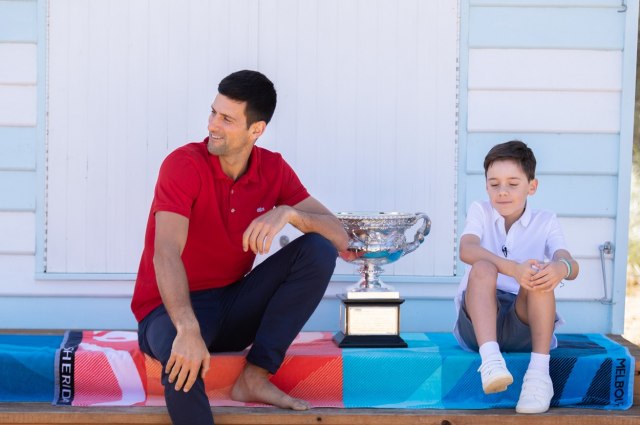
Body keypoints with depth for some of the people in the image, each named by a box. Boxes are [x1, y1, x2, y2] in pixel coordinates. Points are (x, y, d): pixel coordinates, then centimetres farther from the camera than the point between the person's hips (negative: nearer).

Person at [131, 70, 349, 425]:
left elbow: (339, 237, -7)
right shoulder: (184, 165, -17)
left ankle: (255, 377, -16)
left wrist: (289, 212, -28)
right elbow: (166, 254, -30)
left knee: (318, 250, -15)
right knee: (184, 358, -42)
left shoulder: (273, 169, -2)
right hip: (172, 308, -6)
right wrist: (188, 330, -46)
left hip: (232, 308, 6)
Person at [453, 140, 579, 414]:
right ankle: (490, 359, -45)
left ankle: (539, 373, -35)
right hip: (480, 324, 0)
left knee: (540, 275, -27)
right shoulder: (480, 212, 6)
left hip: (524, 326, 0)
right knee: (483, 268, -27)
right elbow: (467, 250, -17)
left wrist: (561, 268, -39)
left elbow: (571, 266, -12)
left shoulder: (545, 222, 7)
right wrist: (512, 268, -36)